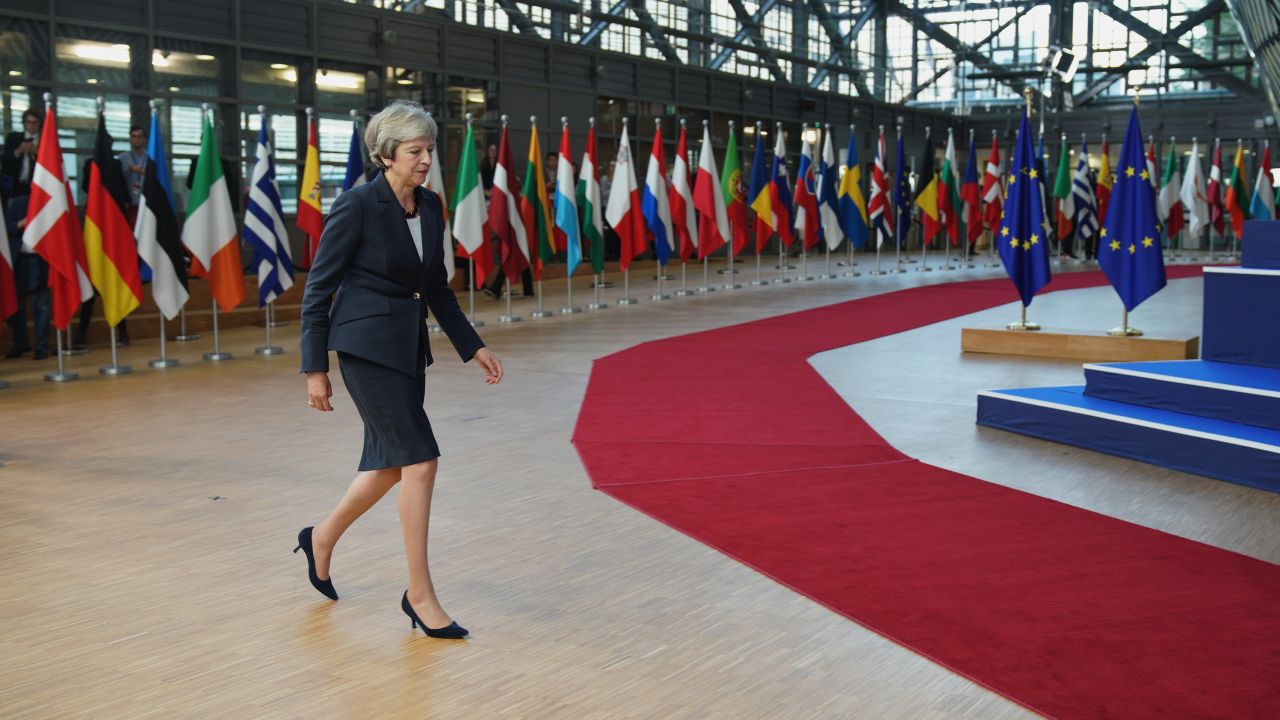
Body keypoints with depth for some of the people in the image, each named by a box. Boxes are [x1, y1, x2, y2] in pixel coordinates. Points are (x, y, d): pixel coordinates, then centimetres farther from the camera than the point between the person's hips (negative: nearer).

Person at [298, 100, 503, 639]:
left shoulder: (430, 207, 6)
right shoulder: (357, 206, -14)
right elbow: (318, 290, -10)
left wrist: (474, 348, 12)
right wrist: (315, 369, -11)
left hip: (409, 345, 8)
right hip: (366, 345, -8)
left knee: (389, 463, 14)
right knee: (420, 458, -11)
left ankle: (322, 539, 40)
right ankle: (419, 595, -1)